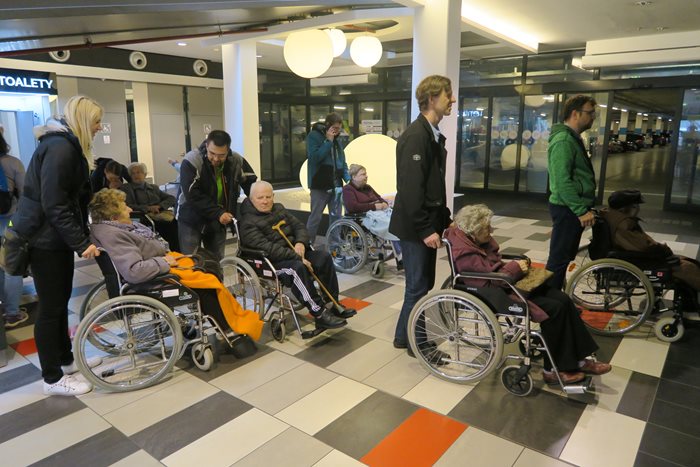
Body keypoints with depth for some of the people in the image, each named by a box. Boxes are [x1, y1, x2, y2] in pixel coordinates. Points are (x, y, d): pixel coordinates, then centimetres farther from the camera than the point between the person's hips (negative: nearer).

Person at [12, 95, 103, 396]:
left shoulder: (68, 145, 14)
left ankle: (66, 360, 31)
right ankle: (53, 378, 12)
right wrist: (81, 243, -24)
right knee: (51, 307, -1)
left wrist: (82, 236, 17)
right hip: (45, 238, -10)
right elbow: (53, 204, -24)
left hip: (56, 235, 10)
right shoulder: (59, 147, -19)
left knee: (60, 301, 17)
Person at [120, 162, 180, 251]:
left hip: (162, 213, 4)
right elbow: (127, 206, 0)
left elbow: (171, 199, 17)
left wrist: (159, 206, -3)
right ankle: (176, 252, -27)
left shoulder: (153, 187, 29)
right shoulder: (125, 188, 17)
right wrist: (147, 208, -12)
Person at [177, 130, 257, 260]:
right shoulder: (191, 161, -21)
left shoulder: (236, 161, -10)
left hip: (219, 221, 4)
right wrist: (218, 213, -30)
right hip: (192, 220, -3)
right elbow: (193, 196, -25)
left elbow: (252, 185, 2)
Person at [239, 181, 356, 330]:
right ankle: (320, 315, -32)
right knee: (298, 268, -35)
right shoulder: (248, 223, -12)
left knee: (324, 257, -11)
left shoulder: (279, 209, 13)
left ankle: (332, 304, -7)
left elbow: (299, 226, 13)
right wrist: (297, 257, -27)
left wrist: (301, 243, -11)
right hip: (271, 262, -8)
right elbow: (268, 249, -23)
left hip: (293, 253, 8)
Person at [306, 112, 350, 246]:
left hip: (336, 185, 6)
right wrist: (328, 141, -17)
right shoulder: (314, 136, -7)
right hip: (320, 185, -6)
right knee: (315, 217, 1)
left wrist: (348, 179, 2)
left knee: (336, 217, 11)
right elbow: (314, 157, -20)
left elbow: (342, 161, 16)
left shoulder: (336, 139, 11)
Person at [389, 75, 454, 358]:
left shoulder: (433, 134, 14)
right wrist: (425, 229, -21)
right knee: (418, 286, 3)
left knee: (423, 284, 17)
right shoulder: (415, 136, -17)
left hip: (428, 223, 10)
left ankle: (406, 336, 31)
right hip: (414, 227, -10)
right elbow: (410, 188, -23)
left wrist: (444, 219, 13)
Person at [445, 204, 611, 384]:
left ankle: (580, 359, 7)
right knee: (555, 309, -17)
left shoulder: (478, 241, 6)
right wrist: (515, 267, -10)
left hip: (508, 284, 10)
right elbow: (493, 281, -24)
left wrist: (516, 265, 0)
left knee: (563, 300, -3)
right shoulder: (465, 254, -22)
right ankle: (554, 370, -2)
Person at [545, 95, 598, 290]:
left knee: (566, 257, 18)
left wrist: (584, 207, 21)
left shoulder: (573, 138, 16)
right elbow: (562, 182, -24)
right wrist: (581, 210, -22)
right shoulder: (563, 140, -18)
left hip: (573, 208, 11)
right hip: (567, 209, -11)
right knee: (558, 259, -4)